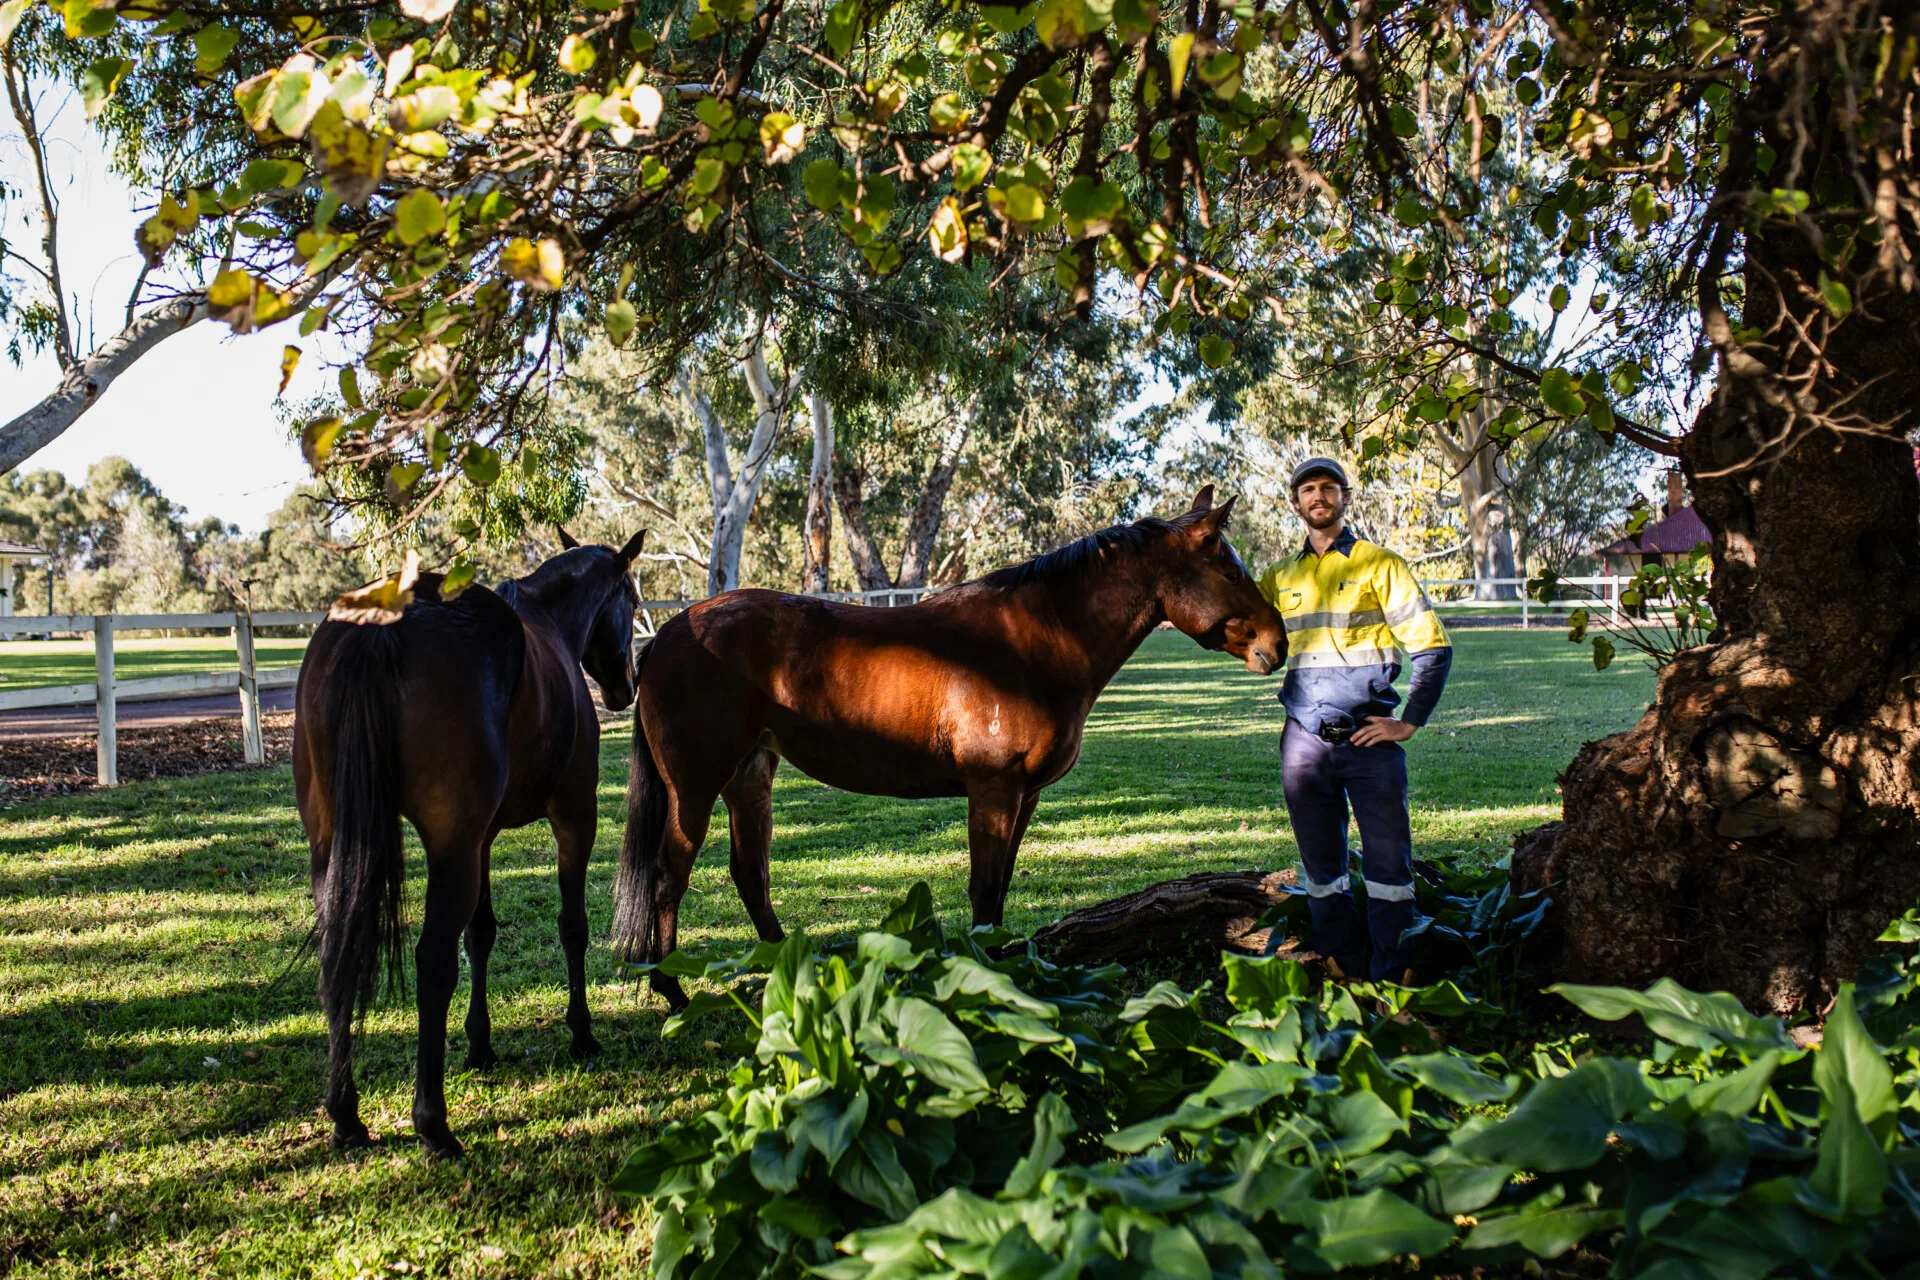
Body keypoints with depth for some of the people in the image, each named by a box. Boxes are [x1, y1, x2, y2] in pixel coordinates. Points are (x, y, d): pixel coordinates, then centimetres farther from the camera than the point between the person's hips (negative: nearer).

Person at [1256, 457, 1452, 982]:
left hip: (1368, 737, -3)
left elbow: (1433, 646, -1)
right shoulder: (1281, 577, 13)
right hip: (1304, 741, 3)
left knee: (1388, 860, -3)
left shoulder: (1378, 565, 2)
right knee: (1321, 867, 9)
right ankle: (1345, 970, 21)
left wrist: (1409, 722, -6)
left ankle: (1392, 977, 7)